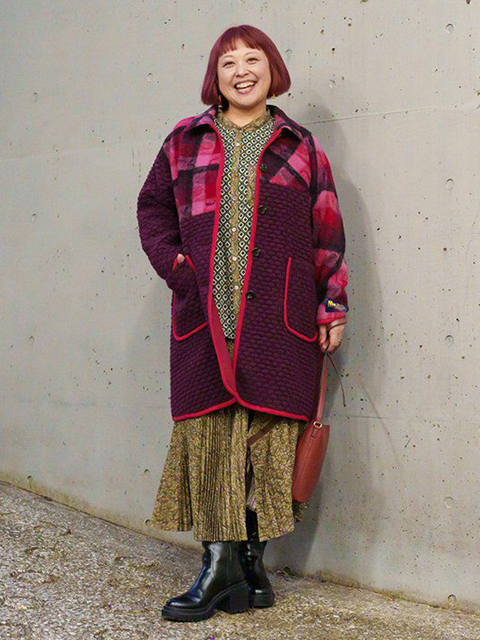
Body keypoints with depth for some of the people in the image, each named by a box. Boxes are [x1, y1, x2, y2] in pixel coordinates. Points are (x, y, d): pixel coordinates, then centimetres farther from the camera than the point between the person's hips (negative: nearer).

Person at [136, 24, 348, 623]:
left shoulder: (299, 146, 11)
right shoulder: (186, 141, 13)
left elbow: (327, 233, 10)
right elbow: (153, 207, 21)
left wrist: (332, 306, 4)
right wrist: (172, 261, 4)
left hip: (278, 321, -1)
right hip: (205, 319, 1)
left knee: (268, 434, 0)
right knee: (209, 433, -1)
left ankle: (250, 560, 13)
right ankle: (221, 565, 8)